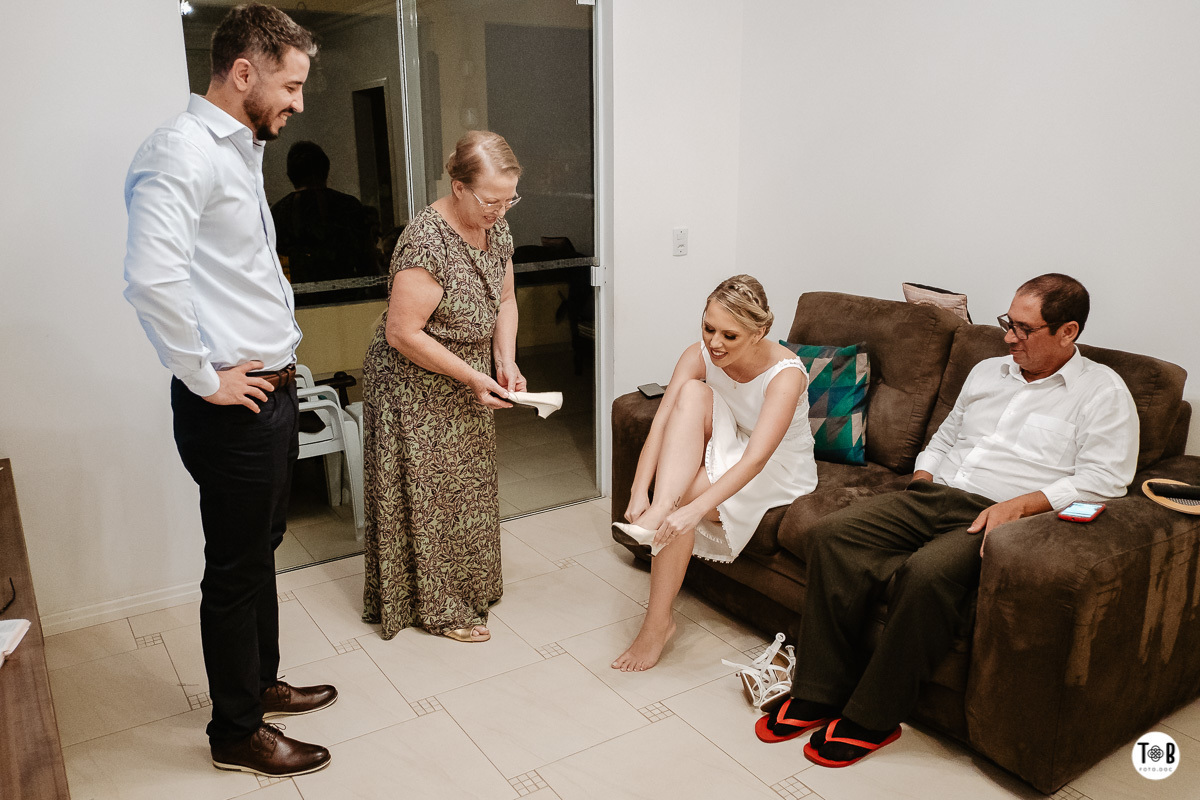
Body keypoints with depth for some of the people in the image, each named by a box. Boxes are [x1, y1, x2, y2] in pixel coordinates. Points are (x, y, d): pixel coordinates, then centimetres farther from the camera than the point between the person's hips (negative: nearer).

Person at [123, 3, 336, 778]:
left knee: (260, 550, 21)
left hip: (273, 391, 9)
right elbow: (153, 278, -31)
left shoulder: (241, 149, 15)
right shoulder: (181, 152, -17)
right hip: (233, 406, -9)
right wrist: (206, 379, -22)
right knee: (236, 569, 5)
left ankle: (259, 681, 40)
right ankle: (237, 733, 23)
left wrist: (280, 337, 13)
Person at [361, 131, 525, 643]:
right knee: (427, 496, 5)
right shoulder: (427, 241, -28)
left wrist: (506, 362, -7)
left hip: (467, 383, 8)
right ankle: (436, 607, 22)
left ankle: (469, 587, 38)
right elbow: (402, 333, -27)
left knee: (468, 486, 19)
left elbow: (504, 300, 8)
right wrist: (471, 377, -25)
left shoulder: (496, 227, -2)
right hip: (415, 388, -8)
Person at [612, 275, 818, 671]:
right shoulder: (699, 355, -16)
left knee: (682, 497, -29)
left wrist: (694, 510, -51)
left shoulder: (785, 374, -29)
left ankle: (658, 622, -16)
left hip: (779, 470, -4)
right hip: (725, 449, 4)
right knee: (693, 393, -27)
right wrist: (639, 491, -40)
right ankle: (660, 507, -38)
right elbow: (660, 424, -24)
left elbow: (754, 460, -39)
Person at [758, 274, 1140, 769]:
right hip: (933, 496, 6)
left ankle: (873, 718, -18)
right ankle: (819, 692, -13)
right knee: (831, 535, -18)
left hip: (1000, 515, -6)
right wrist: (919, 484, 10)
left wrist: (1017, 505, -19)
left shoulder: (1103, 392, 4)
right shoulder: (987, 372, 24)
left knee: (927, 572, -36)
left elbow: (1104, 479, -7)